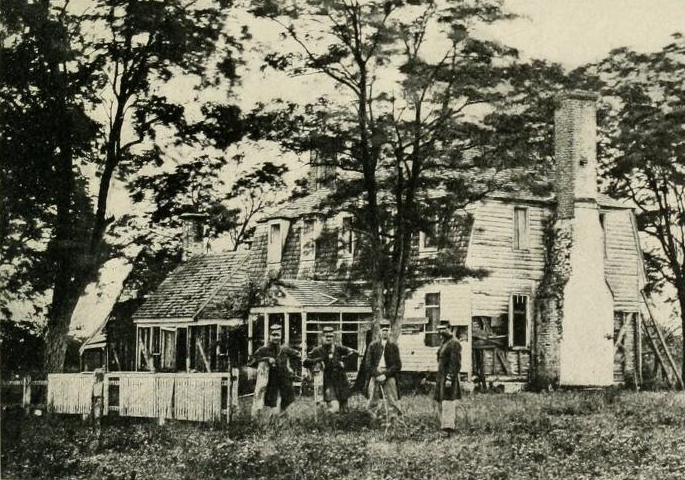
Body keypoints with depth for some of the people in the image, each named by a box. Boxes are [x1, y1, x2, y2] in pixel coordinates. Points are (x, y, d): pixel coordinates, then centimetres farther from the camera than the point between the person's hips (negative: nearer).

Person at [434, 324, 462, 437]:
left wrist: (449, 378, -24)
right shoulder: (444, 343, 19)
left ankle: (448, 429, -16)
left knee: (448, 404, -13)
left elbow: (455, 363, -18)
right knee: (441, 404, 10)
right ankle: (446, 427, 14)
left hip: (449, 377, -10)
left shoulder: (454, 343, -11)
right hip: (441, 377, 10)